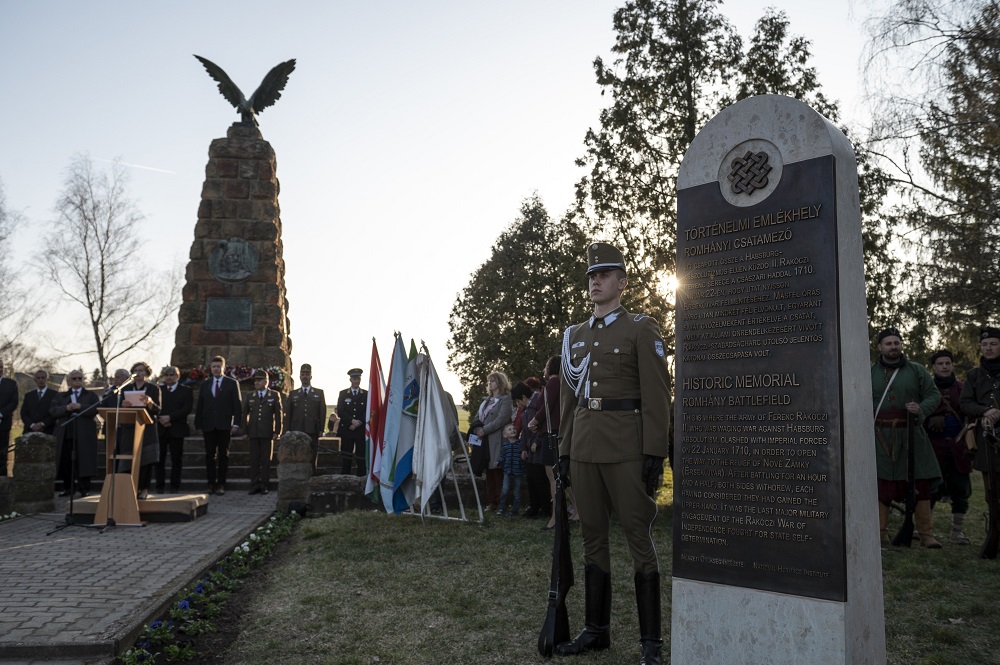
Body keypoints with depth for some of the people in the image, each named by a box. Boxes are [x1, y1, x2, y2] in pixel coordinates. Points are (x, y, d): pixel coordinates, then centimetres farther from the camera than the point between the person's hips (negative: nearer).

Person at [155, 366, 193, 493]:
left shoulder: (186, 391, 5)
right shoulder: (158, 390, 12)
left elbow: (187, 409, -6)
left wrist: (170, 417, -14)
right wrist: (161, 419, -12)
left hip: (177, 430, -2)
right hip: (160, 429, 2)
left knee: (176, 459, 1)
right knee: (159, 459, 2)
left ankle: (175, 487, 7)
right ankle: (159, 486, 8)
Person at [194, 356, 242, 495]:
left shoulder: (232, 383, 5)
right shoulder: (205, 384, 13)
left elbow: (237, 405, 1)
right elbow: (199, 406, 11)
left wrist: (236, 424, -8)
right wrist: (198, 424, 3)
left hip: (224, 426, -2)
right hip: (208, 425, 2)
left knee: (223, 455, 1)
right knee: (210, 455, 2)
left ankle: (221, 485, 4)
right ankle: (211, 484, 7)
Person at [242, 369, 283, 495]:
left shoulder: (275, 395, 5)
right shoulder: (249, 396, 12)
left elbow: (278, 414, 2)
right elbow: (245, 414, 12)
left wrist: (277, 432, -4)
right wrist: (245, 432, 6)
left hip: (267, 433, -2)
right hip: (253, 433, 2)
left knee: (266, 460, 2)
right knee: (254, 459, 3)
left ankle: (264, 485, 8)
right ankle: (255, 485, 8)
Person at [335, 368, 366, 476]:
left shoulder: (366, 394, 9)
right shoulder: (343, 394, 10)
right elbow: (340, 411, 0)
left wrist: (358, 423, -10)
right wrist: (352, 421, -12)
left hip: (361, 430, 0)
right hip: (346, 430, 1)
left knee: (361, 457, -3)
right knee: (345, 458, 0)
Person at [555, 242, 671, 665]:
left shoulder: (641, 329, -1)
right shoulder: (575, 335, 14)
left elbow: (656, 397, -7)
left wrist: (655, 454, -13)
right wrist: (564, 450, 11)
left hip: (627, 450, -5)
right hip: (584, 450, 5)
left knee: (639, 539, 0)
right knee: (593, 539, 11)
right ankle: (596, 629, 23)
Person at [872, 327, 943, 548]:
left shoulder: (916, 370, 7)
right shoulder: (870, 373, 8)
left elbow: (934, 395, 8)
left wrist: (921, 409, -12)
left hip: (911, 437, 0)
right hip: (881, 437, 0)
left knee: (920, 484, 0)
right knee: (881, 485, 2)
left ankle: (926, 534, 8)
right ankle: (881, 533, 10)